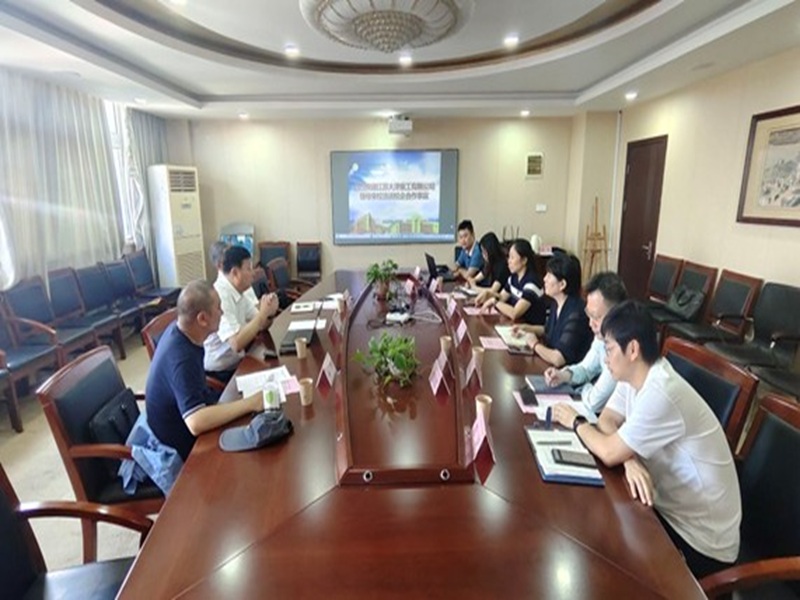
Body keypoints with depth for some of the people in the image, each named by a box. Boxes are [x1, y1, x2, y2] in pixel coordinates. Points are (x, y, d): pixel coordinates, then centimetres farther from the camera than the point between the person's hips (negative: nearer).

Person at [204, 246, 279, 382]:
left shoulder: (237, 292, 3)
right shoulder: (219, 297, -25)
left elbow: (258, 324, 7)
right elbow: (237, 344, -32)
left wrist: (267, 312, -14)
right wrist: (263, 313, -25)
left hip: (236, 362, 8)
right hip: (219, 373, -8)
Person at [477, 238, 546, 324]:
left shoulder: (531, 282, -22)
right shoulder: (513, 277, 3)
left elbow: (514, 314, -28)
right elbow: (502, 297, 17)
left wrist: (494, 301, -17)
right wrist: (488, 293, -1)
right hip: (518, 322, 7)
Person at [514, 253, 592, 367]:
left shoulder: (575, 314, -27)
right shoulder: (557, 304, 0)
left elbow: (558, 359, -32)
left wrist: (535, 344, -16)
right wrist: (527, 328, 5)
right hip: (551, 365, 7)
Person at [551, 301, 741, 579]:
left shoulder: (660, 395, -31)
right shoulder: (635, 376, -3)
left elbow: (609, 453, -26)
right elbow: (606, 420, -3)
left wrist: (576, 422, -8)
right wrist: (630, 458, -23)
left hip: (700, 536, -7)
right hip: (670, 506, 7)